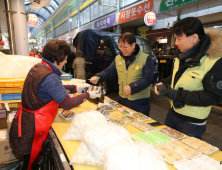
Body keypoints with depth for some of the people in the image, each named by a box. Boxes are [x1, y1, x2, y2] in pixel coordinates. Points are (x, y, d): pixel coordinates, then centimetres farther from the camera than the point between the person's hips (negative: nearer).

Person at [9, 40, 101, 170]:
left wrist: (75, 88, 10)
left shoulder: (37, 68, 2)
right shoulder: (50, 77, -27)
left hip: (24, 120, 8)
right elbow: (68, 104, -20)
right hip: (33, 128, -8)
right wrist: (87, 95, -8)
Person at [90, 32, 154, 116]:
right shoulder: (118, 59, 7)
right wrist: (97, 77, -13)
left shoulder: (146, 59, -9)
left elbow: (147, 78, -15)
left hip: (140, 102, -4)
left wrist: (132, 87, -27)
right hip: (121, 100, 5)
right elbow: (109, 72, 6)